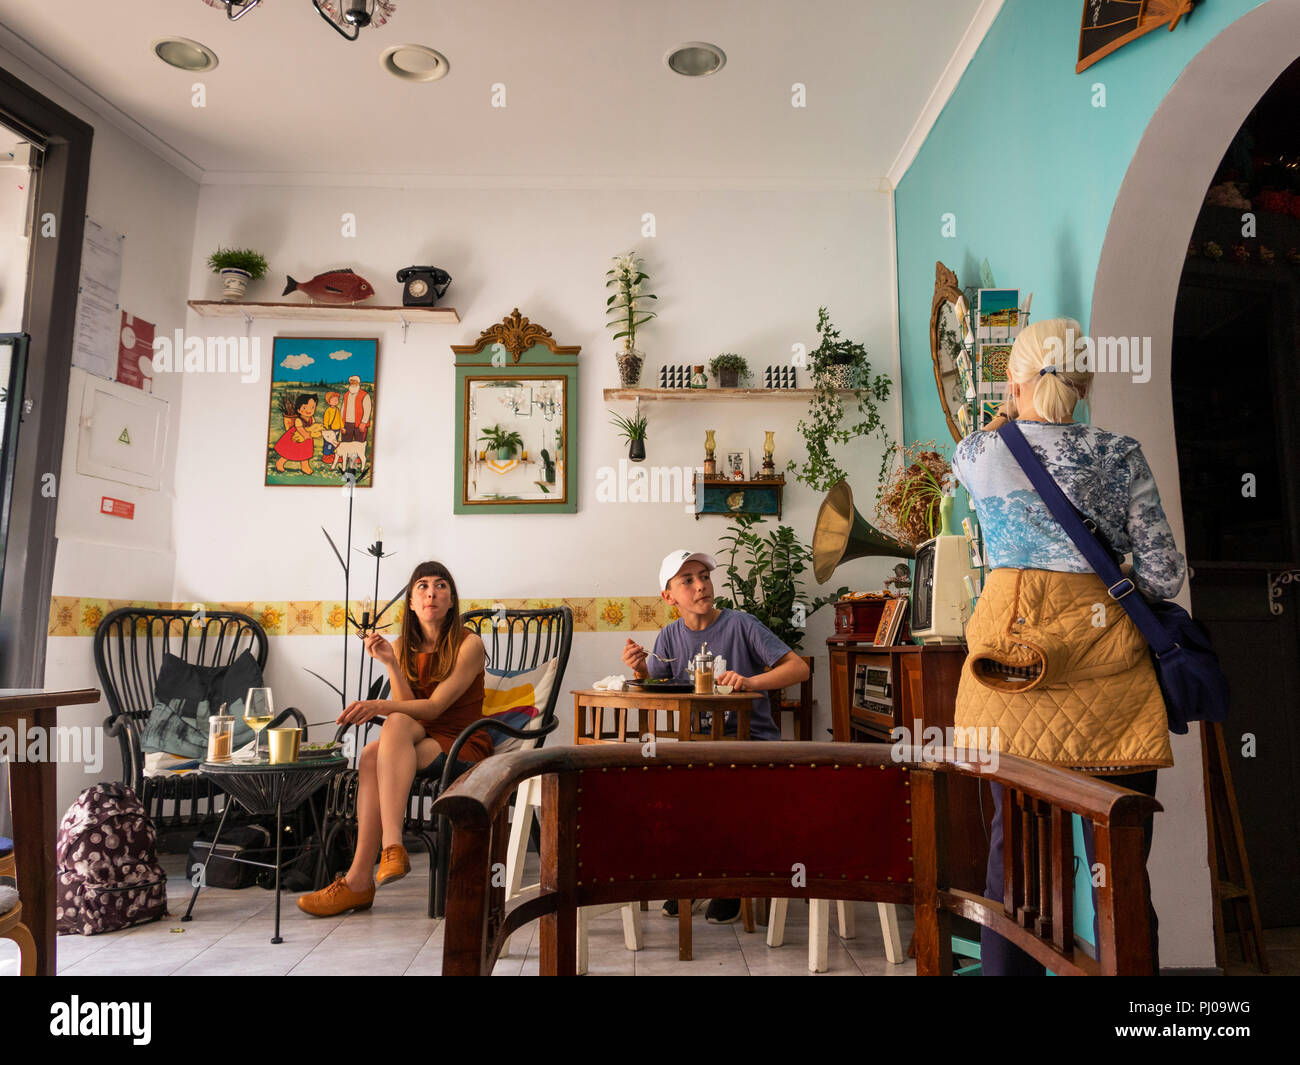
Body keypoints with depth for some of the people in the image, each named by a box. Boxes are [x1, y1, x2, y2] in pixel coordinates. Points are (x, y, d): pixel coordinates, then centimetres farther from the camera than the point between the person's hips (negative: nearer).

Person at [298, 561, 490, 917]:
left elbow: (435, 706, -16)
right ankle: (392, 846, -36)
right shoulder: (403, 646, 9)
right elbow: (407, 706, -2)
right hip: (417, 740, 4)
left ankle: (359, 879, -31)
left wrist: (380, 706, -30)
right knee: (397, 723, -31)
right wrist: (390, 663, -15)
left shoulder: (469, 644, -7)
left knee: (373, 754, -28)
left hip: (463, 745, -4)